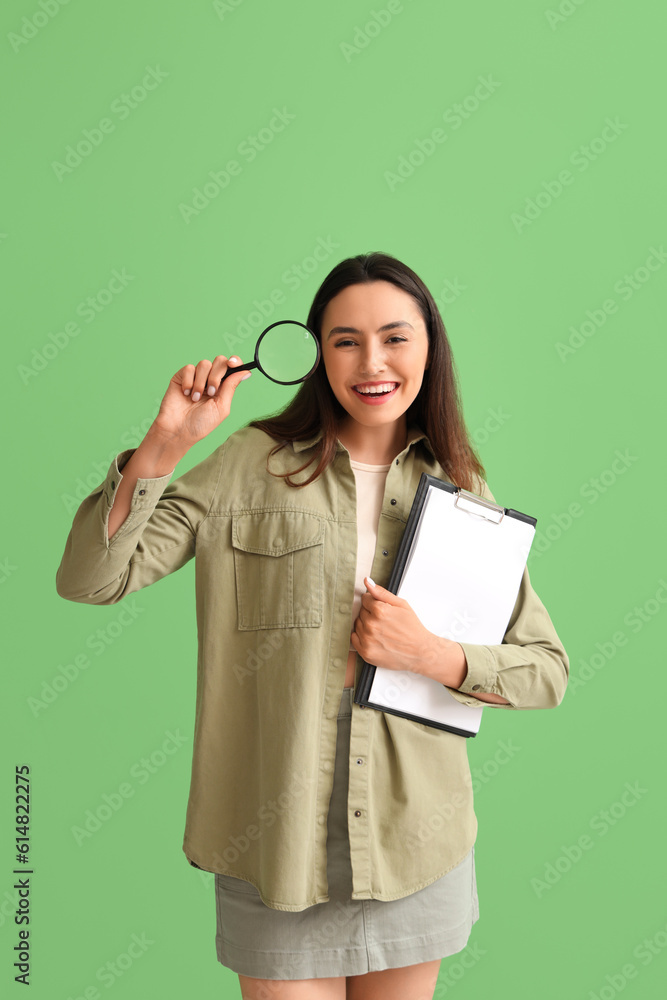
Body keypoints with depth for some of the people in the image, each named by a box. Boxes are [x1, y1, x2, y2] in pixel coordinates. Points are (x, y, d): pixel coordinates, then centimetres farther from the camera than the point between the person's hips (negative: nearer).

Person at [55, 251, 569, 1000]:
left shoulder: (461, 490, 1)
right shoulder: (254, 463, -5)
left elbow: (548, 670, 2)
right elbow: (89, 578, -11)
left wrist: (429, 655, -15)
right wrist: (164, 442, -22)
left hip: (416, 848, 3)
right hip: (277, 843, -2)